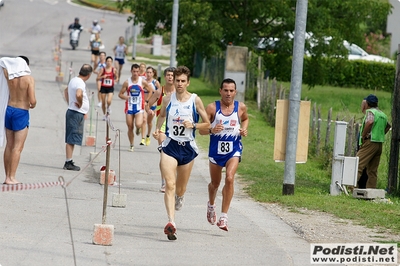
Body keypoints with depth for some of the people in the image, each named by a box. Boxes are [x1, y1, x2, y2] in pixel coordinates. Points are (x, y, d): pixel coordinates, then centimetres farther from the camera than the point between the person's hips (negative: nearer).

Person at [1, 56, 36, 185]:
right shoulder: (29, 78, -13)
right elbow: (32, 100, -19)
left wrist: (16, 61, 20)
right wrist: (33, 105, 2)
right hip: (21, 113, -6)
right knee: (18, 147, -4)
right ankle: (11, 178, -9)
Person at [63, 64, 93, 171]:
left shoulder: (74, 80, 11)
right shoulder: (80, 83, -19)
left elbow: (66, 91, 29)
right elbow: (78, 95, -37)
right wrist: (80, 104, -19)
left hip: (71, 111, 10)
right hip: (77, 114, -10)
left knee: (71, 139, 14)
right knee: (72, 139, -7)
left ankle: (68, 162, 18)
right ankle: (68, 163, -6)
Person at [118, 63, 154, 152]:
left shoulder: (142, 82, -3)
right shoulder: (127, 82, 0)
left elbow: (151, 90, 10)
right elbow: (120, 94, 4)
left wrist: (146, 100, -1)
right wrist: (125, 97, -17)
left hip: (139, 107, -2)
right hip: (129, 107, 2)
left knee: (138, 125, -23)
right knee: (130, 127, 5)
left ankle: (139, 129, 15)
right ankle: (131, 145, 19)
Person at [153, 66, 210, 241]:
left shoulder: (195, 100, -4)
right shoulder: (167, 99, 2)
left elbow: (207, 125, 2)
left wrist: (193, 125, -15)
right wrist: (157, 129, 6)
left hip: (188, 148, 0)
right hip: (170, 146, 0)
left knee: (180, 188, 13)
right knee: (169, 185, -16)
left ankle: (179, 197, 51)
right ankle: (171, 223, -24)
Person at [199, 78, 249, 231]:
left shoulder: (241, 107, -3)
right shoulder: (212, 108, -10)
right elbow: (202, 130, -8)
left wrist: (244, 129, -1)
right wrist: (212, 130, -29)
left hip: (234, 150, 0)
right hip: (216, 149, 0)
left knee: (229, 178, -21)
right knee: (215, 183, 16)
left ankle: (224, 217, -19)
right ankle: (211, 205, 50)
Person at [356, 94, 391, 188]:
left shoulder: (370, 111, -6)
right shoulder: (382, 114, 19)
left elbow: (370, 122, -27)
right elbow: (388, 126, 36)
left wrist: (363, 136, -17)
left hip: (370, 142, -8)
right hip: (380, 144, 8)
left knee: (358, 164, -13)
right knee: (373, 170, 9)